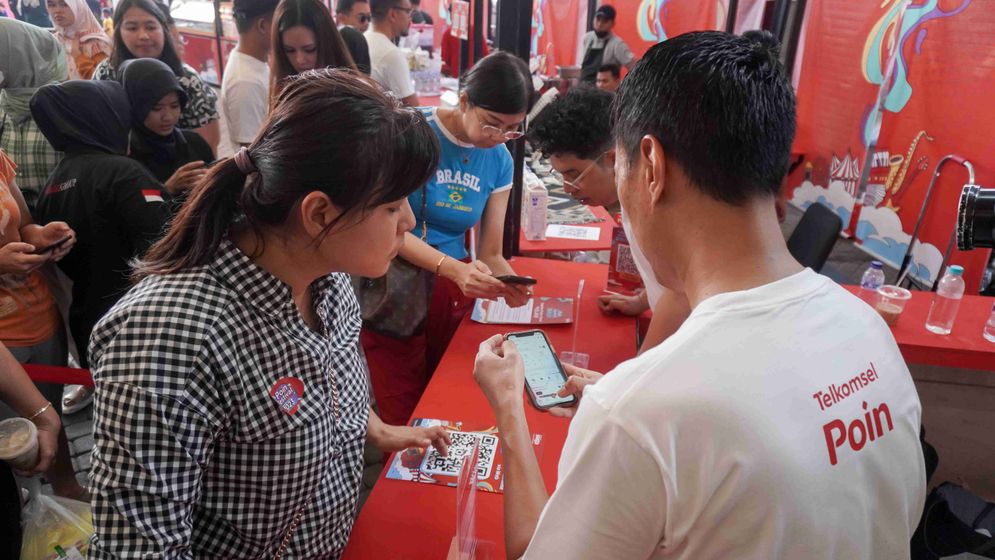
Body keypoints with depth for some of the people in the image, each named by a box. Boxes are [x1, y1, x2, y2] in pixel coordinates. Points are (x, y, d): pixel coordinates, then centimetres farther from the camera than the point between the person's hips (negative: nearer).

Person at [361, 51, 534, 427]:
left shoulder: (499, 160, 3)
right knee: (400, 421, -1)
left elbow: (491, 253, 4)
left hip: (452, 295, 5)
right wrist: (453, 268, -31)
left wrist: (510, 282, -19)